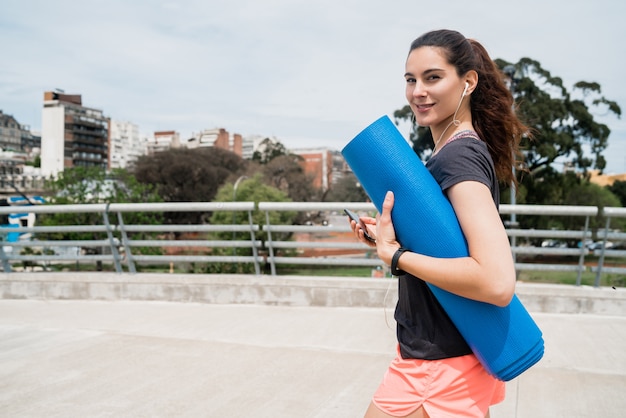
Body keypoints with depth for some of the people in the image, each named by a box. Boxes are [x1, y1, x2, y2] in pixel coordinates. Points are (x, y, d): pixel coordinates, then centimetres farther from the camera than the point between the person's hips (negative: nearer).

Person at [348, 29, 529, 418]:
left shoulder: (457, 156, -20)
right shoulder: (469, 149, 8)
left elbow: (497, 281, -32)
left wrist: (394, 255, -23)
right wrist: (390, 236, 4)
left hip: (439, 363, -9)